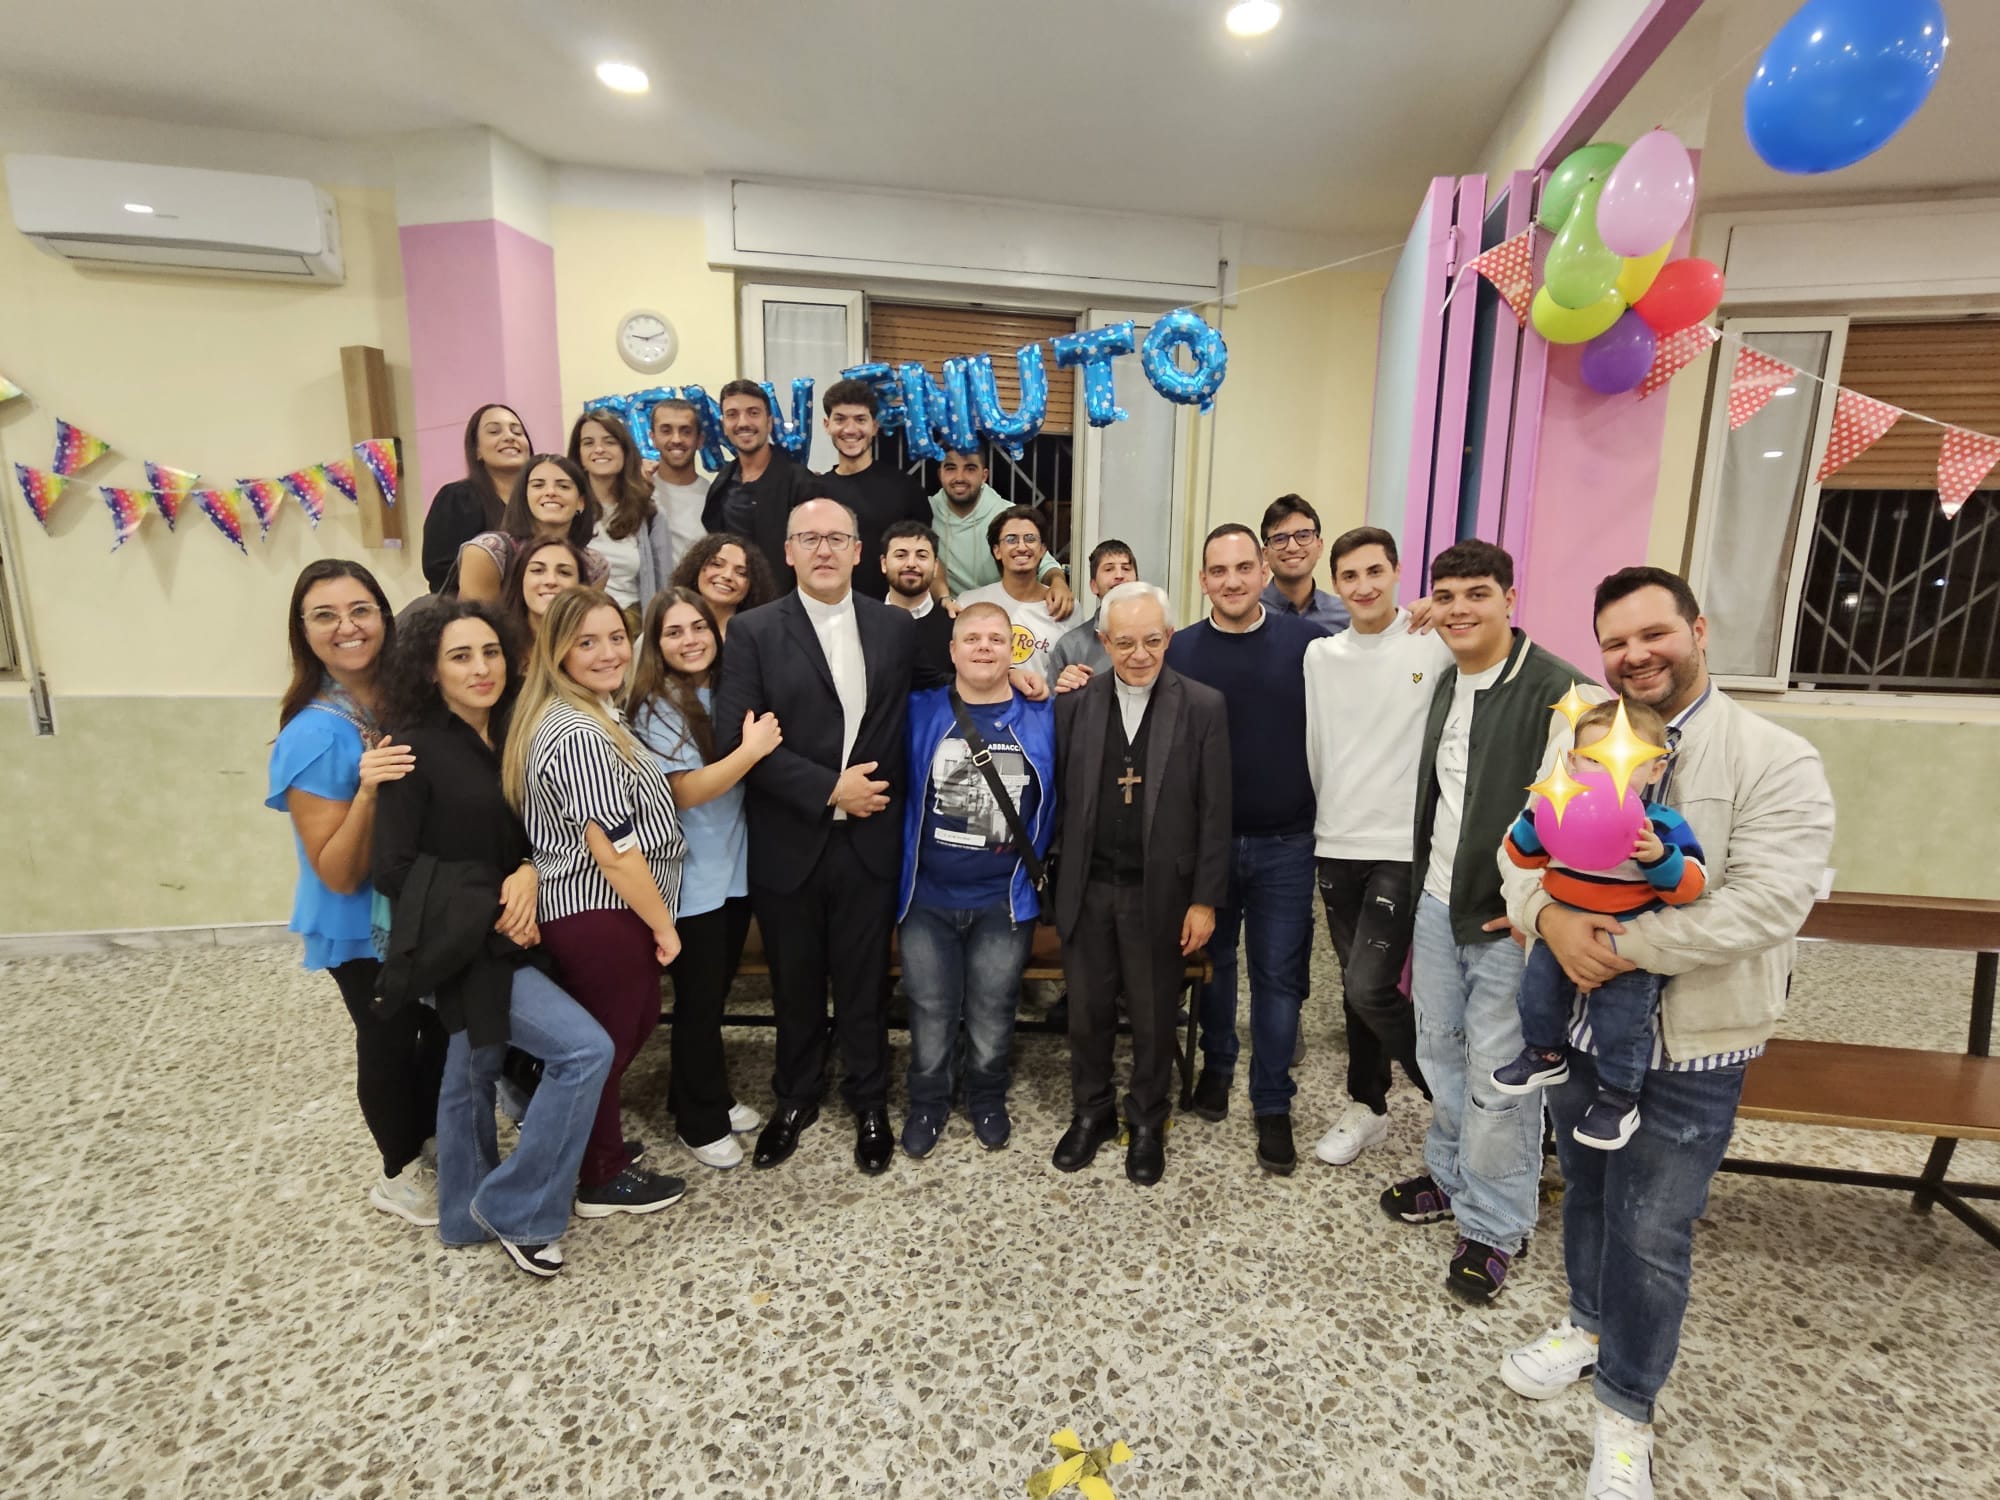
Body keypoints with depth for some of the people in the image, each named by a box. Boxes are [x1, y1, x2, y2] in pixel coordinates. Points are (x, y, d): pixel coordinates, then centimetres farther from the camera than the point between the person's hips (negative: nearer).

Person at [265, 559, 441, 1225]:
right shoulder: (313, 735, -24)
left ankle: (433, 1141, 48)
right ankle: (400, 1173, 39)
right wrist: (367, 792, -38)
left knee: (444, 1028, 22)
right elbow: (339, 874, -23)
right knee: (390, 1042, 13)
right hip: (365, 927, -6)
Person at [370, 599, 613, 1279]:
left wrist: (527, 873, -12)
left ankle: (466, 1218, 41)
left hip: (501, 942, 7)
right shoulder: (418, 750, -15)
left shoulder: (506, 739, 4)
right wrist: (489, 909, -16)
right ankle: (514, 1208, 2)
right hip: (458, 948, -7)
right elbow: (394, 870, -14)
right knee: (586, 1049, -15)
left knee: (472, 1077, 21)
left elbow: (530, 834, 9)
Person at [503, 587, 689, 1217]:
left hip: (580, 906, 10)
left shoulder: (588, 714, 10)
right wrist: (663, 924, -14)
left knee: (636, 1021, 24)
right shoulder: (580, 734, -24)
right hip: (600, 914, -10)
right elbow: (613, 850, -24)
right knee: (606, 1042, 8)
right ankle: (603, 1179, 28)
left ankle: (593, 1141, 42)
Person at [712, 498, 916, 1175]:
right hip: (788, 845, -1)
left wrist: (879, 790, -5)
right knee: (795, 986, 15)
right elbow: (735, 738, -12)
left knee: (865, 984, 13)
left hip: (869, 841, 1)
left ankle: (869, 1103, 34)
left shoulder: (896, 627, 4)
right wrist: (829, 789, -15)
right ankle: (795, 1099, 38)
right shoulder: (755, 631, -4)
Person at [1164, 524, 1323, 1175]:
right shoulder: (1180, 650, -3)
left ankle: (1273, 1105, 23)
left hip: (1285, 843, -1)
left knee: (1278, 973, 7)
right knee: (1214, 959, 17)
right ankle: (1216, 1065, 39)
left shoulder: (1306, 642, -5)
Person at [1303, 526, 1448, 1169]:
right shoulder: (1319, 655, 7)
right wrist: (1330, 813, 12)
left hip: (1405, 847, -5)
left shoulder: (1436, 644, -6)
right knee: (1355, 984, 15)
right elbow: (1314, 747, 11)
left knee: (1370, 988, -9)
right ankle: (1367, 1108, 34)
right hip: (1336, 844, 5)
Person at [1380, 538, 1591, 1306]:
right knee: (1440, 1053, 18)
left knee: (1497, 1077, 3)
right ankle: (1452, 1175, 39)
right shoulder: (1446, 683, 10)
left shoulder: (1557, 689, -15)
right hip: (1437, 903, 7)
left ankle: (1492, 1227, 22)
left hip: (1506, 918, -7)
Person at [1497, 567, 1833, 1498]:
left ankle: (1625, 1409, 31)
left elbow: (1764, 903, -22)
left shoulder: (1776, 761, -12)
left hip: (1687, 1046, -4)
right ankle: (1590, 1326, 48)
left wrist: (1625, 947, -25)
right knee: (1586, 1194, 23)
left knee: (1651, 1236, 8)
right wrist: (1551, 919, -21)